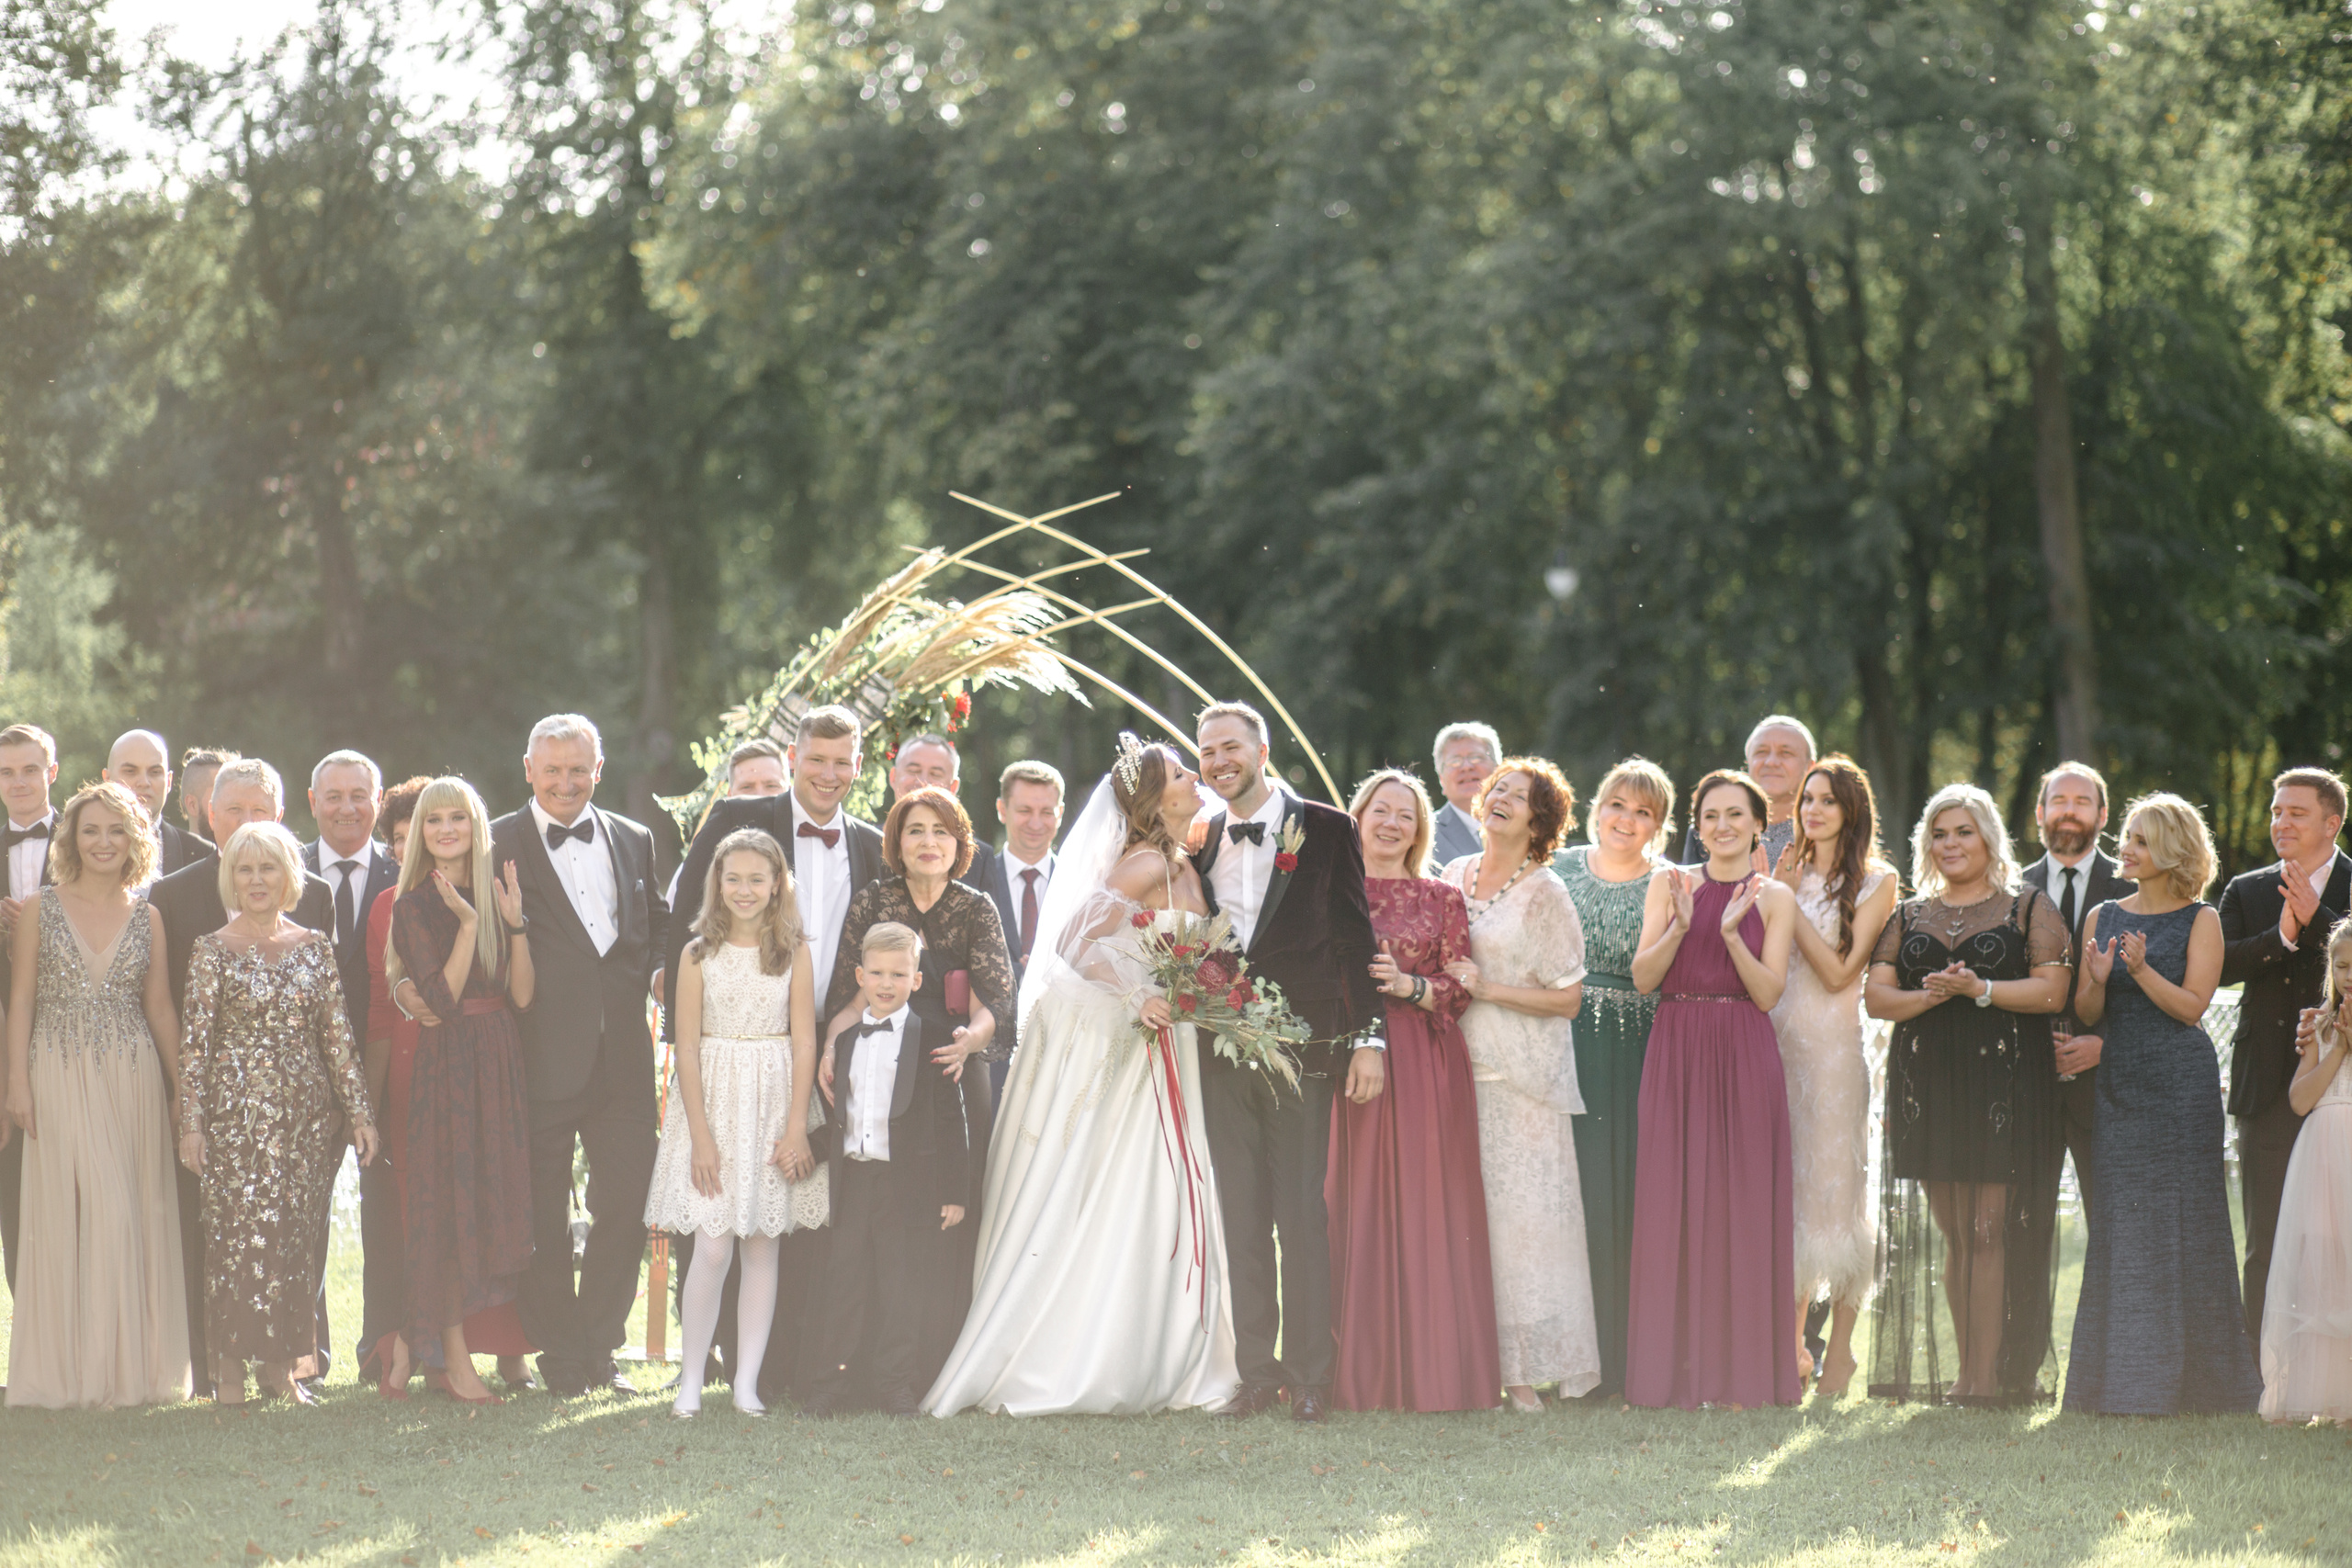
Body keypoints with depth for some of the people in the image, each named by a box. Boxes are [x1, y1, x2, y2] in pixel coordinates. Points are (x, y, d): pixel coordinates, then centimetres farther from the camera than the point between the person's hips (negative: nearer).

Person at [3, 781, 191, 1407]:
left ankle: (130, 1365, 7)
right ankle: (68, 1370, 0)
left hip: (132, 1076, 2)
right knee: (67, 1210, -5)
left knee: (135, 1215, 0)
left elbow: (159, 1005, 11)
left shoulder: (147, 917, 8)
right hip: (60, 1074, -2)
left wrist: (183, 1087, 7)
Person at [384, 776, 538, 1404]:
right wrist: (468, 924, -17)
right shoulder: (414, 905, -3)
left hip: (504, 1066, 5)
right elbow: (442, 998, -14)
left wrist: (514, 923, -10)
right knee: (450, 1205, -5)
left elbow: (524, 996, 0)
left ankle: (509, 1347, 11)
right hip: (446, 1065, -5)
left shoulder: (498, 895, 10)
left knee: (507, 1201, 5)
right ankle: (454, 1358, -2)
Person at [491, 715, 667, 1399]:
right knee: (544, 1215, 3)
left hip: (622, 1055, 4)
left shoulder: (634, 841, 13)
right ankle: (559, 1351, 14)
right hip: (542, 1056, -4)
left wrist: (644, 979, 5)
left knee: (627, 1207, 4)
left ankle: (598, 1347, 16)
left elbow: (657, 929, 21)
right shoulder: (498, 845, -1)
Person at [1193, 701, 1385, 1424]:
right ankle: (1256, 1369, 11)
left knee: (1302, 1213, -4)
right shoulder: (1199, 842, 12)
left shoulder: (1326, 829, 1)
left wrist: (1368, 1038, -5)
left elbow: (1355, 938, 0)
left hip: (1301, 1045, -4)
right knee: (1241, 1216, 6)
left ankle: (1309, 1372, 1)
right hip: (1223, 1051, 4)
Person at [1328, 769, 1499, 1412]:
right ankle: (1360, 1376, 0)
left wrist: (1409, 985, -12)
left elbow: (1460, 991, 4)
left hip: (1424, 1068, 0)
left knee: (1425, 1209, -3)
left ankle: (1431, 1374, 0)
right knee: (1355, 1209, -3)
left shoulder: (1442, 900, 10)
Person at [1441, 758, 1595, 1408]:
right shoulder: (1454, 878, 13)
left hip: (1521, 1079, -4)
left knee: (1520, 1208, -6)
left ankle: (1524, 1368, -4)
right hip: (1462, 1067, 4)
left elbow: (1567, 998, -5)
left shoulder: (1545, 896, -3)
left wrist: (1487, 989, -12)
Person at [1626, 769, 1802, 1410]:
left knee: (1743, 1201, -3)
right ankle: (1676, 1372, 0)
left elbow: (1768, 993, -3)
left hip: (1745, 1059, -1)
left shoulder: (1775, 897, 6)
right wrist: (1680, 925, -14)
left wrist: (1732, 932, -16)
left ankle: (1744, 1371, 0)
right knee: (1674, 1202, -2)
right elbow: (1644, 977, 1)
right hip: (1676, 1054, 1)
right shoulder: (1669, 884, 9)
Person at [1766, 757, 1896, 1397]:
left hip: (1834, 1043, -5)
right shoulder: (1791, 872, 14)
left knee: (1835, 1182, -5)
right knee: (1782, 1184, 4)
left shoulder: (1876, 881, 0)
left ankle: (1841, 1345, 1)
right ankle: (1791, 1340, 10)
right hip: (1777, 1037, 5)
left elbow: (1839, 971, -9)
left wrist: (1790, 905, -8)